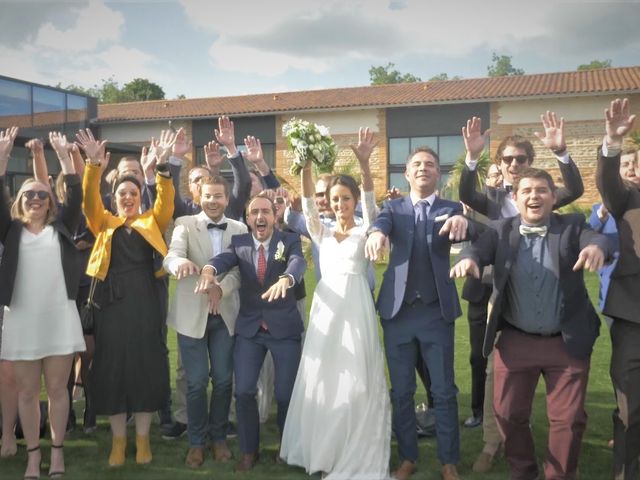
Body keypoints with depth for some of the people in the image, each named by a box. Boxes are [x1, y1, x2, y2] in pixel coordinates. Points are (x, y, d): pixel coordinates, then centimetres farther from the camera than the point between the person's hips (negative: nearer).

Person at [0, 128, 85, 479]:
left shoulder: (60, 228, 9)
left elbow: (76, 197, -1)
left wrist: (63, 156, -4)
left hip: (59, 317, -1)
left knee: (57, 388, 7)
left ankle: (57, 451, 18)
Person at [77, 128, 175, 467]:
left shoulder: (151, 222, 10)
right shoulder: (104, 223, 12)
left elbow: (166, 201, -7)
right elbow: (89, 200, -5)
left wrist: (161, 166, -20)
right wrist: (94, 165, -20)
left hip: (145, 304, 0)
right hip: (112, 305, 1)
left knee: (146, 368, 4)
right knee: (112, 369, 4)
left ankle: (142, 437, 18)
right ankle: (118, 439, 18)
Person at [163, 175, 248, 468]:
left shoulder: (240, 229, 4)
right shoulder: (185, 224, -4)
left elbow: (242, 269, -5)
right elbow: (171, 256, -22)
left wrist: (222, 288, -24)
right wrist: (180, 262, -46)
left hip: (226, 313, 2)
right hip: (192, 313, -2)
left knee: (223, 379, 10)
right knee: (196, 382, 4)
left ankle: (218, 437, 29)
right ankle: (197, 442, 23)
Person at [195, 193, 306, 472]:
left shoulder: (289, 240, -5)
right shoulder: (240, 242, 1)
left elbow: (298, 262, -26)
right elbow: (224, 258, -19)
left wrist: (285, 279, -49)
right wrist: (209, 269, -44)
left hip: (284, 326, -2)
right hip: (249, 327, 2)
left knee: (286, 393, 4)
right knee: (243, 391, 0)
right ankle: (249, 451, 21)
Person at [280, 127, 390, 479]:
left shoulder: (364, 232, 4)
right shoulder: (322, 233, 11)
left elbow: (370, 202, -13)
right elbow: (308, 205, -4)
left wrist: (364, 164, -30)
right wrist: (306, 167, -22)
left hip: (356, 309, -3)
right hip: (325, 309, 3)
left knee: (356, 380, 1)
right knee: (322, 380, 5)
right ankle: (323, 449, 21)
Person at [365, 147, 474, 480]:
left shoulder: (450, 209, 7)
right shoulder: (394, 207, 9)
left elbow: (464, 232, -15)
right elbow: (382, 223, -14)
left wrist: (461, 221, -39)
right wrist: (377, 232, -39)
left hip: (437, 311, -1)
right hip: (397, 310, 1)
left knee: (444, 391, 5)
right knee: (401, 391, 9)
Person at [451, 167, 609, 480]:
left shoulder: (572, 226, -2)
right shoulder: (502, 230, -1)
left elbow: (596, 239, -21)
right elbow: (481, 248, -18)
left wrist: (596, 246, -46)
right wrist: (469, 259, -43)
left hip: (567, 342, -1)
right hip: (515, 342, 1)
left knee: (569, 418, 7)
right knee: (509, 414, 10)